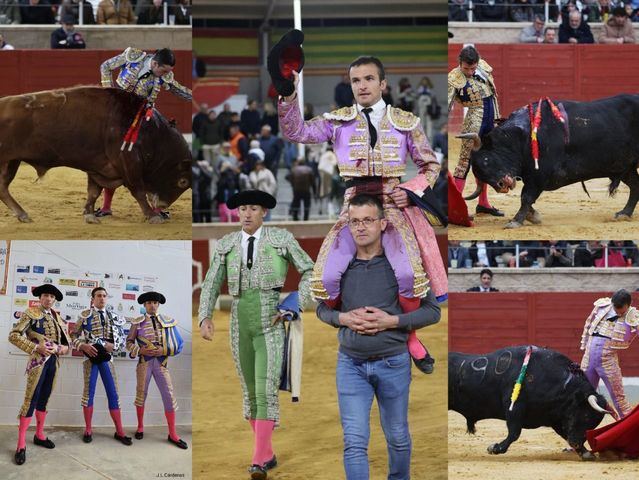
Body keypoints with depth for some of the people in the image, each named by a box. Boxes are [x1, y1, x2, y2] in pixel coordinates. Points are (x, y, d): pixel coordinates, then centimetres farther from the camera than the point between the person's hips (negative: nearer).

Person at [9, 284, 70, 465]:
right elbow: (14, 335, -11)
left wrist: (66, 347, -1)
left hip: (54, 361, 6)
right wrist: (35, 347, -18)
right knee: (31, 400, -9)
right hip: (38, 361, -6)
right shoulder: (30, 313, -5)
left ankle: (39, 435, 25)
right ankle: (21, 445, -10)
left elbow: (66, 336, 22)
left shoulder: (57, 317, 14)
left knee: (44, 399, 14)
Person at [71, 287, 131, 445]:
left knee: (113, 393, 1)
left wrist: (112, 346, -9)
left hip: (107, 357, 2)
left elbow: (122, 338, 10)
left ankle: (119, 431, 6)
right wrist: (84, 346, -15)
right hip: (90, 356, -2)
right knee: (89, 392, 1)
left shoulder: (114, 317, 10)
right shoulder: (85, 315, 2)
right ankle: (88, 430, 10)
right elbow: (74, 335, 2)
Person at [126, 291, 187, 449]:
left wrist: (164, 350, -13)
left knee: (169, 396, -2)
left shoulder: (168, 321, 4)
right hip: (144, 362, 0)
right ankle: (140, 427, 25)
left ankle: (172, 434, 6)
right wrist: (140, 350, -12)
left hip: (161, 362, 0)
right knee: (141, 394, 8)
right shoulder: (138, 322, 3)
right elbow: (129, 342, 6)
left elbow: (179, 344, 3)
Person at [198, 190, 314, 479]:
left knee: (266, 391, -16)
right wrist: (205, 318, -14)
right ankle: (268, 455, 28)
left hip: (272, 326, -4)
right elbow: (211, 286, 3)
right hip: (241, 327, 4)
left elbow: (310, 272, 3)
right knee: (250, 392, 11)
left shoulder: (282, 239, -2)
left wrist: (296, 307, -10)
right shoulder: (226, 245, 7)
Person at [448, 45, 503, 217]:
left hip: (491, 119, 6)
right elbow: (446, 105, -17)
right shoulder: (454, 79, -13)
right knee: (466, 159, -9)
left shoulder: (483, 66, 3)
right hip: (474, 120, -6)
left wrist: (497, 118, 16)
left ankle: (483, 203, 24)